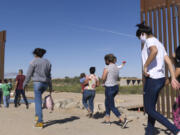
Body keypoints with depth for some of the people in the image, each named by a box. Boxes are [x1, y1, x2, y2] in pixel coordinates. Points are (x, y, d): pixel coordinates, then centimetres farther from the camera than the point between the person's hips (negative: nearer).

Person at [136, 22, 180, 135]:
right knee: (151, 107, 17)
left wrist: (145, 67, -23)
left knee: (149, 110, 0)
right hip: (161, 78, 9)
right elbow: (169, 61, 12)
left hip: (152, 79, -9)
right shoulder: (159, 43, 19)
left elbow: (154, 50, -33)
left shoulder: (150, 40, -8)